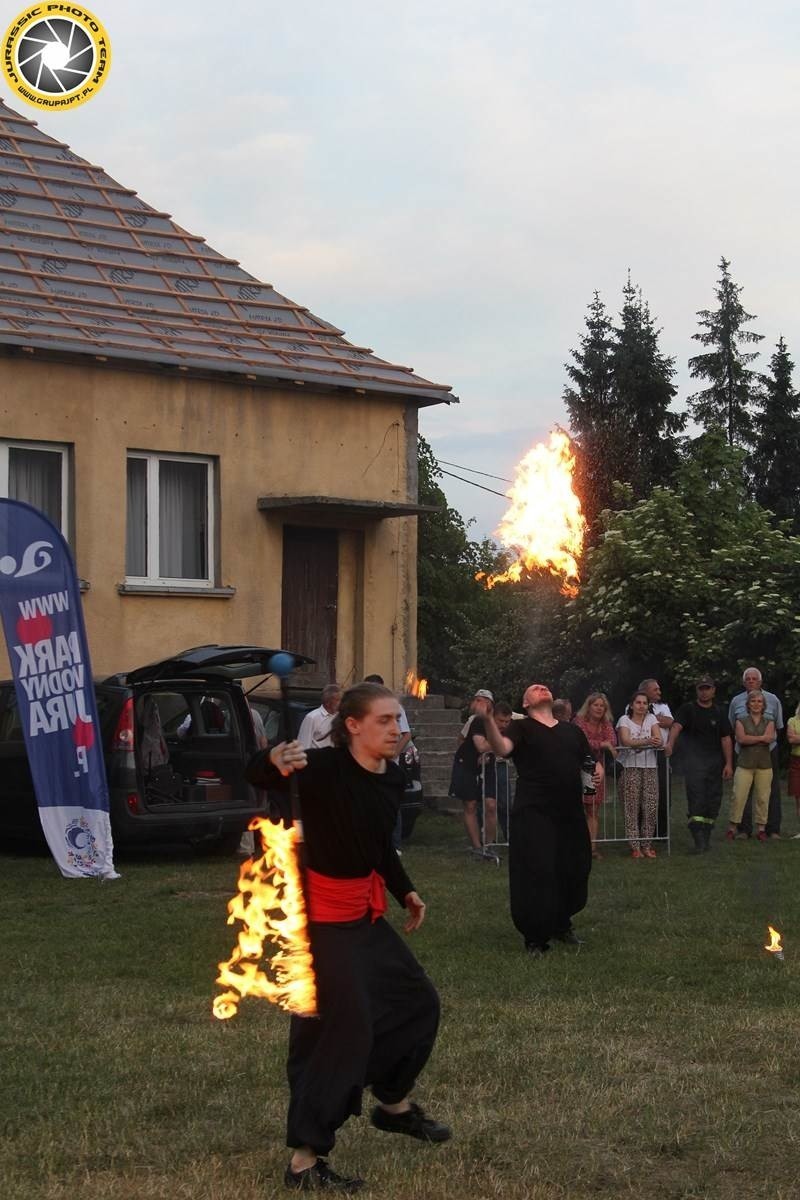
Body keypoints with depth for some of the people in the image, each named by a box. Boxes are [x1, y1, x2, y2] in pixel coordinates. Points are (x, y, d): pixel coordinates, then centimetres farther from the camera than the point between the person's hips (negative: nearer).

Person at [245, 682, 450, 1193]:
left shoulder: (393, 778, 2)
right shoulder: (325, 768, -20)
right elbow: (256, 775, -36)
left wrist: (405, 891, 13)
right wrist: (276, 762, -56)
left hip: (363, 912, 9)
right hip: (320, 913, -9)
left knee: (418, 999, 20)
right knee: (340, 1025, -10)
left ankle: (394, 1105, 43)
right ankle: (305, 1161, -3)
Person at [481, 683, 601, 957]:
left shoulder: (572, 730, 17)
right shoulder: (522, 728, 0)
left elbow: (591, 761, 25)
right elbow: (502, 749, -19)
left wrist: (598, 771, 0)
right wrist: (488, 720, -37)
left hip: (571, 814, 5)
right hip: (534, 814, -5)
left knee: (574, 872, 13)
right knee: (536, 876, -8)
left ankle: (562, 924, 36)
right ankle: (535, 939, 5)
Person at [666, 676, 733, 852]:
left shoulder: (719, 713, 13)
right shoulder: (687, 709, 2)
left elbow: (726, 739, 11)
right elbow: (677, 726, -15)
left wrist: (728, 764, 2)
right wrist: (670, 743, -35)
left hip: (715, 761, 4)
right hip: (694, 760, -4)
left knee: (713, 799, 5)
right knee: (696, 797, -16)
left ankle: (706, 836, 16)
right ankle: (698, 839, -21)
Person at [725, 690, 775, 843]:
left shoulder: (769, 722, 12)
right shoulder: (741, 721, 8)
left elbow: (769, 737, -7)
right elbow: (741, 738, -9)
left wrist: (750, 739, -6)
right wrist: (761, 738, -6)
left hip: (764, 765, 1)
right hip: (745, 763, -1)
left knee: (763, 797, 0)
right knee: (738, 796, -8)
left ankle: (761, 828, 9)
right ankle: (733, 827, -1)